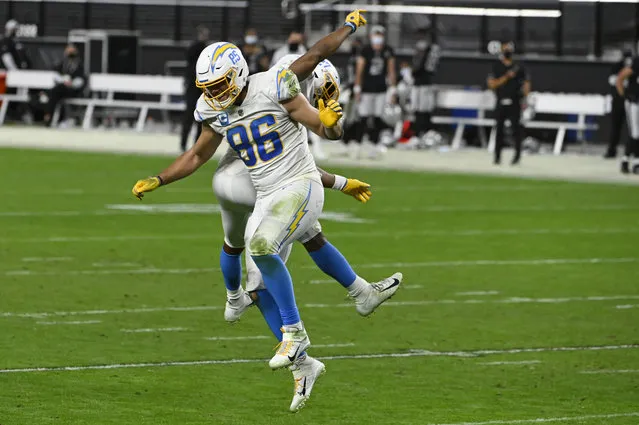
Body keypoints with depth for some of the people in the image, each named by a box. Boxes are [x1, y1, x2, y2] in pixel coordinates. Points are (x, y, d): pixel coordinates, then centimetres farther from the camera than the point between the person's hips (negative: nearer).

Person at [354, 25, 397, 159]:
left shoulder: (388, 52, 3)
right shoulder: (365, 51, -3)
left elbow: (391, 72, 7)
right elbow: (359, 71, -1)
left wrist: (393, 91, 4)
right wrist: (357, 89, -5)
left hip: (381, 90, 2)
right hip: (367, 90, -2)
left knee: (377, 119, 1)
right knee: (363, 119, -4)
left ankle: (375, 146, 10)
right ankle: (358, 144, 4)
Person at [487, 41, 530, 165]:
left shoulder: (518, 68, 4)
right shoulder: (496, 67, 5)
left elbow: (526, 83, 7)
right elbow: (492, 84, -4)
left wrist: (524, 98, -6)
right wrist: (506, 77, -15)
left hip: (514, 103, -1)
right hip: (501, 103, 1)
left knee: (516, 129, -7)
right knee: (499, 129, 3)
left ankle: (517, 155, -3)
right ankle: (497, 155, 9)